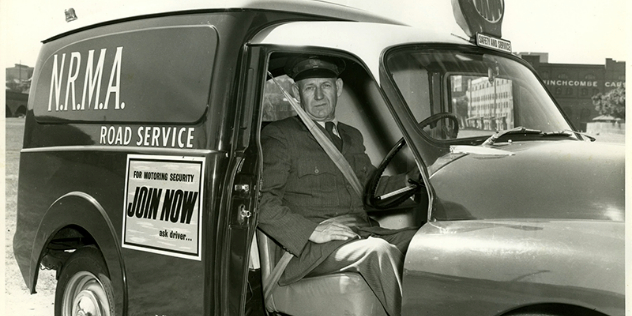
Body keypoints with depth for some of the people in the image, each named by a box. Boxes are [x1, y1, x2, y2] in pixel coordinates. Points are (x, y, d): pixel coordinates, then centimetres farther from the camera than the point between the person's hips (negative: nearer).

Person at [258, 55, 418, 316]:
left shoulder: (352, 136, 27)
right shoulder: (278, 136, 5)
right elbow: (261, 201, -5)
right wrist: (311, 231, -18)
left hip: (364, 233, 6)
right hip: (311, 247, -6)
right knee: (379, 251, -34)